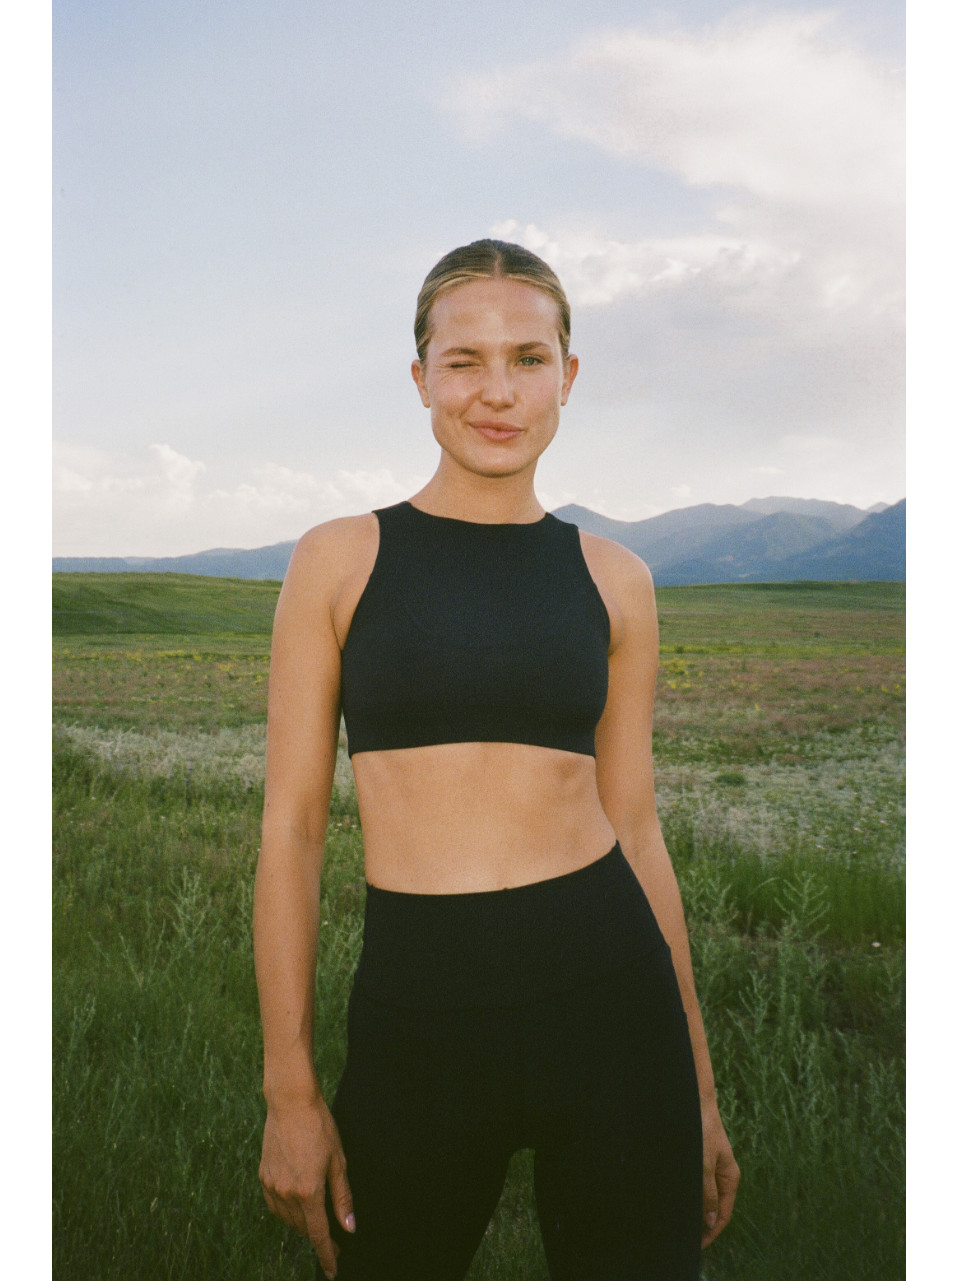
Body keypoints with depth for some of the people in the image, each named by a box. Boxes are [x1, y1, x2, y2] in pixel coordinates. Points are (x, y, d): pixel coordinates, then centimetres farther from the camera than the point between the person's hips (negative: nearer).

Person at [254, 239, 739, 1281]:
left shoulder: (613, 578, 4)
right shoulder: (339, 559, -1)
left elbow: (634, 824, 8)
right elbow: (291, 824, -1)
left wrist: (701, 1087, 10)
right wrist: (290, 1087, -2)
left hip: (610, 995, 1)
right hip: (413, 1007, -1)